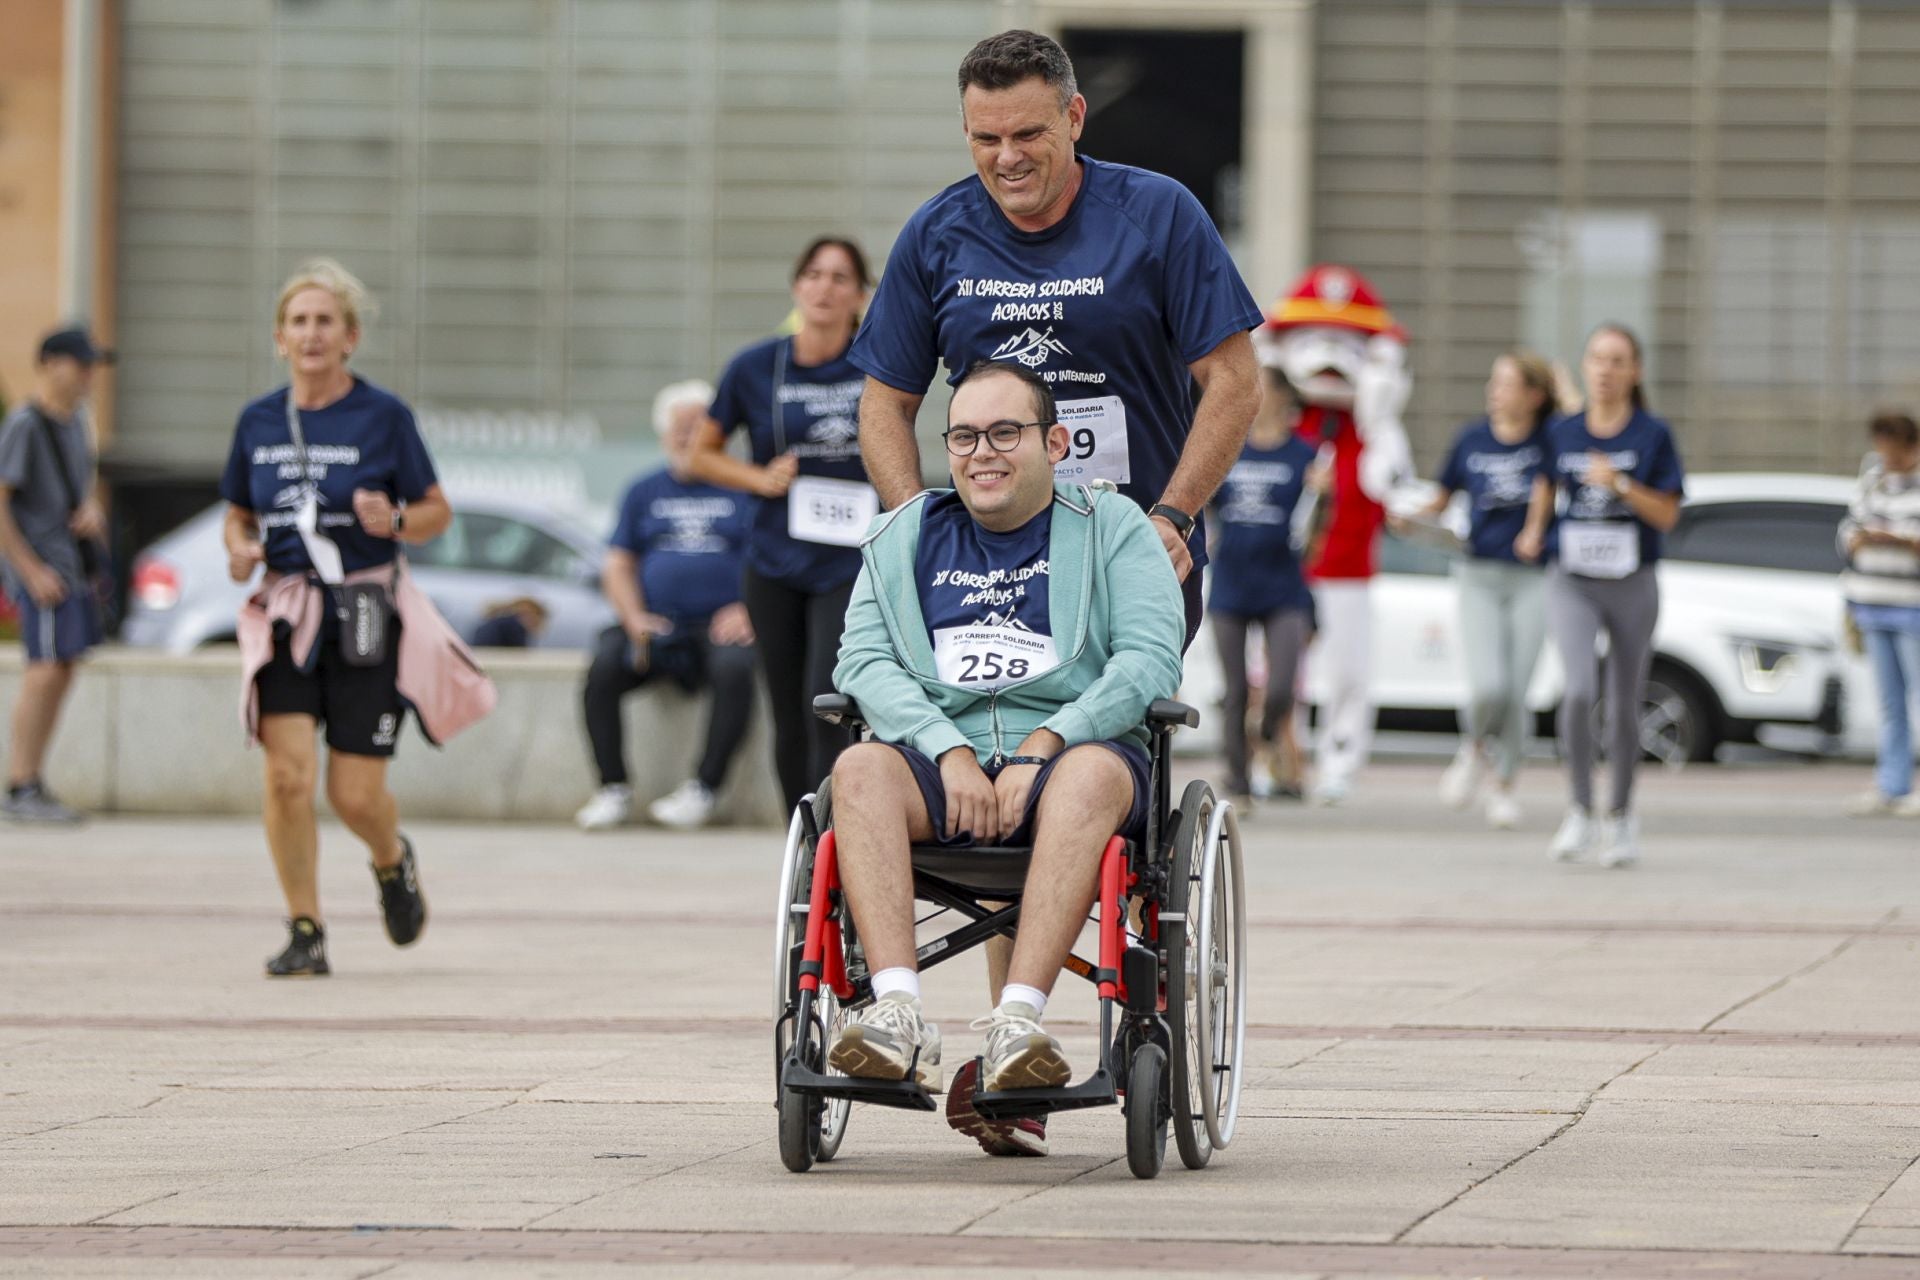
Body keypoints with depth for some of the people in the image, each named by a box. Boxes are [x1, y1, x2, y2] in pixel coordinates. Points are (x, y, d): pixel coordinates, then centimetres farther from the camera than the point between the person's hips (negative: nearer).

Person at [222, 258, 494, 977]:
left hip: (366, 614, -2)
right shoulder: (258, 421, 7)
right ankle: (305, 934, -3)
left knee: (356, 795, -2)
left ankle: (392, 861, 34)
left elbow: (437, 512, 3)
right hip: (286, 613, 2)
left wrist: (394, 521, -18)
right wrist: (239, 548, -4)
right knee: (288, 774, -15)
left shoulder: (383, 416, -3)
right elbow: (239, 513, 19)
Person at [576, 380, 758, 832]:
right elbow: (618, 566, 13)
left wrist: (745, 611, -15)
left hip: (720, 622, -2)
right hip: (654, 623, 2)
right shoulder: (644, 493, 20)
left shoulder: (742, 490, 12)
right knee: (603, 668, -27)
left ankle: (703, 789, -29)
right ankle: (614, 790, -21)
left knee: (736, 668, -35)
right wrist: (635, 619, -7)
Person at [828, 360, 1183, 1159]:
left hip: (1067, 752, -2)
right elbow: (864, 659, 5)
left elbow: (1150, 659, -3)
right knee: (859, 771, -31)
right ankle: (898, 1015, -45)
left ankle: (1018, 1022, -49)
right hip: (941, 755, 2)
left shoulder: (1112, 529, 11)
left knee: (1094, 773, -38)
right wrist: (949, 754, -13)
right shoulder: (906, 538, 19)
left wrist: (1043, 747, -17)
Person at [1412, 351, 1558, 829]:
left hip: (1532, 578, -1)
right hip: (1480, 574, 1)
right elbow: (1443, 498, 12)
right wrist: (1414, 517, -6)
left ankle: (1504, 784, 19)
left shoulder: (1551, 440, -3)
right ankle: (1476, 749, 17)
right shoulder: (1472, 440, 3)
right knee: (1487, 685, -15)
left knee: (1516, 691, -1)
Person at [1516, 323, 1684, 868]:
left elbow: (1667, 515, -7)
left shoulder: (1653, 436, -3)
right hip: (1573, 582, 0)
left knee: (1624, 705, 8)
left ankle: (1621, 815, 26)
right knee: (1579, 690, -20)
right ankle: (1580, 812, -11)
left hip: (1632, 583, 0)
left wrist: (1620, 484, -20)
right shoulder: (1562, 433, 3)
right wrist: (1534, 532, 8)